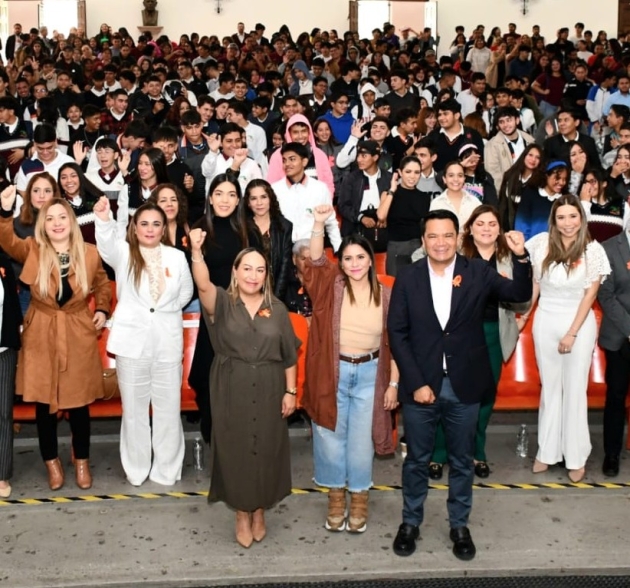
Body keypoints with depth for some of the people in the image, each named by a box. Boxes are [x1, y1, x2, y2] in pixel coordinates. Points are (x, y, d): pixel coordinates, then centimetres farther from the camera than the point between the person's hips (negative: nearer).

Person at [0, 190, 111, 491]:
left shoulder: (89, 253, -3)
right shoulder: (32, 250, -6)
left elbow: (103, 284, 14)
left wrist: (102, 310, 0)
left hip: (79, 335, 0)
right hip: (41, 336, 0)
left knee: (79, 402, 7)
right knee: (44, 402, 8)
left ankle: (82, 460, 26)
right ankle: (51, 461, 26)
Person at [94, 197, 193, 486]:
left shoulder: (177, 257, 4)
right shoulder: (123, 253, -2)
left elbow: (186, 292, 16)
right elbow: (107, 244, -25)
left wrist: (165, 310, 1)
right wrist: (104, 219, -45)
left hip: (168, 343, 1)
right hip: (132, 341, -1)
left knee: (168, 408, 7)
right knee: (134, 409, 9)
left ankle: (166, 470, 20)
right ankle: (136, 470, 21)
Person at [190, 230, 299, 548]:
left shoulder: (277, 309, 2)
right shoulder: (222, 303, -4)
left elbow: (289, 355, 5)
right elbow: (203, 285, -27)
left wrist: (290, 391, 1)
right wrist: (196, 251, -42)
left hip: (268, 391, 2)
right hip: (231, 391, -2)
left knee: (266, 451, 10)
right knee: (236, 450, 5)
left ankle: (259, 512, 30)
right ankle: (242, 514, 23)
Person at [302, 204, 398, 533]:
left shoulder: (385, 296, -1)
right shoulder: (332, 287, -3)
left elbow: (394, 343, 2)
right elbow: (316, 261, -21)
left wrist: (393, 383, 1)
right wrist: (319, 225, -35)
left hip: (370, 375, 0)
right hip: (333, 373, 0)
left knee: (361, 440, 9)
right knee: (331, 437, 10)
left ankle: (359, 500, 27)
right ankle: (335, 498, 27)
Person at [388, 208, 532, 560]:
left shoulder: (478, 272, -3)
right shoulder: (408, 279, -4)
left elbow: (520, 295, -10)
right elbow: (398, 334, -5)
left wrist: (521, 257, -27)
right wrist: (417, 383, -11)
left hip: (464, 387, 1)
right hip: (421, 386, 0)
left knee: (462, 462, 14)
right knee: (417, 460, 14)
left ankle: (460, 525, 32)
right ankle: (411, 522, 31)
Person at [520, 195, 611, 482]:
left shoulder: (593, 250, -9)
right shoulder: (541, 243, -4)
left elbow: (589, 295, -7)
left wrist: (572, 333, -9)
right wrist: (523, 316, 8)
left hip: (579, 323, -2)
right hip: (545, 321, 2)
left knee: (575, 390, 3)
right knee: (549, 387, 10)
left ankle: (577, 457, 12)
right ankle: (547, 451, 19)